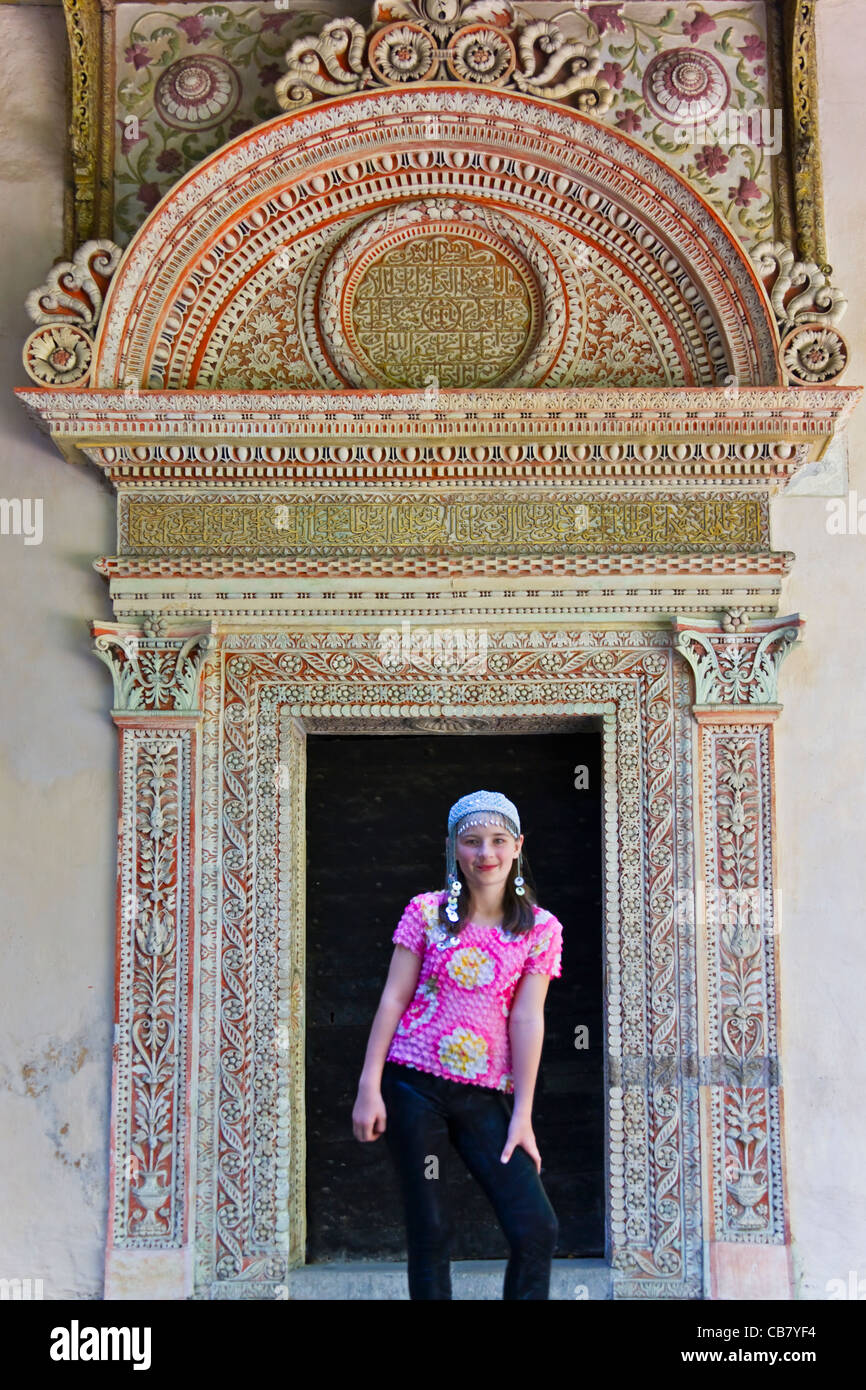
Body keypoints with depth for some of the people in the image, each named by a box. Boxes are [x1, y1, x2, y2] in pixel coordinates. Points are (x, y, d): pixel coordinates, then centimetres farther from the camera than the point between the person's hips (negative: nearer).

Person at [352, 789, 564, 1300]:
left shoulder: (541, 929, 1)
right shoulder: (427, 913, 0)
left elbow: (527, 1020, -3)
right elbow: (393, 1000, 0)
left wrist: (522, 1115, -6)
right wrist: (369, 1087, -5)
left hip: (485, 1095, 1)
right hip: (414, 1084, -1)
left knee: (537, 1229, -7)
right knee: (430, 1233, 2)